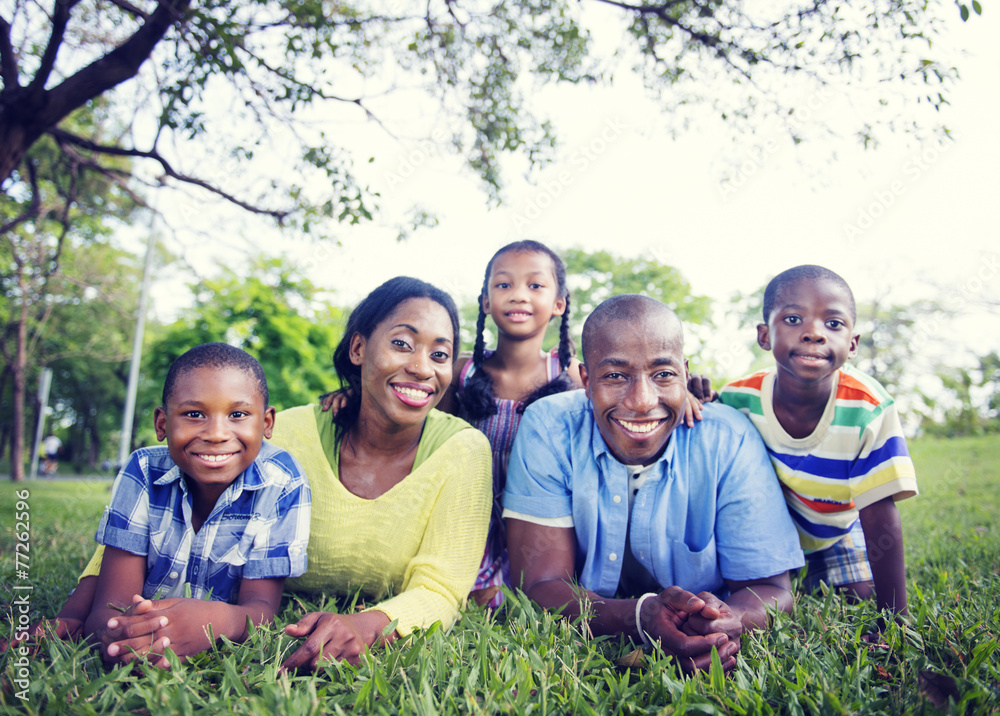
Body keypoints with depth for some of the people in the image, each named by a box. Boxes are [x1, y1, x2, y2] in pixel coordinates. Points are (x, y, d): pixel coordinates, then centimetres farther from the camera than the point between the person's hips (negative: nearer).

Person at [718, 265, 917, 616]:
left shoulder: (868, 409, -33)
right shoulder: (738, 399, -30)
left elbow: (879, 516, -27)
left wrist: (896, 620, -27)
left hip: (836, 527, 0)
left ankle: (816, 574, 25)